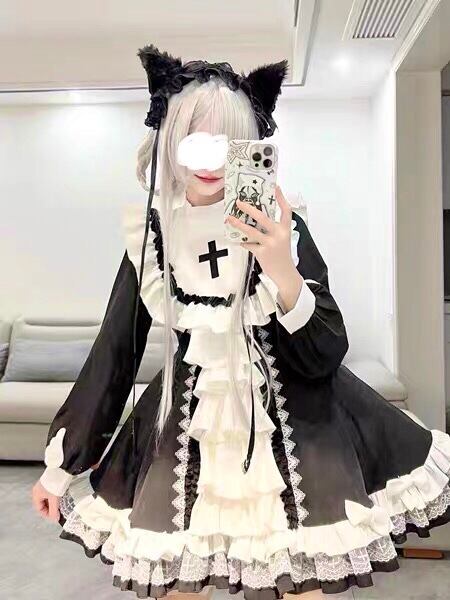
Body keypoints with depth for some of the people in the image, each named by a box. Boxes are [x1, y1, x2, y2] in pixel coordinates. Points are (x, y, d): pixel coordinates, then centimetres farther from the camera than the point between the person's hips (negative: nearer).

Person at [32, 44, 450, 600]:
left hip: (288, 426, -1)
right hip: (187, 429, 2)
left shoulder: (280, 226, -10)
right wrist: (61, 466, 6)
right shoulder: (148, 233, -5)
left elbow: (325, 357, -11)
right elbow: (113, 353, 1)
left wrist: (282, 272, -29)